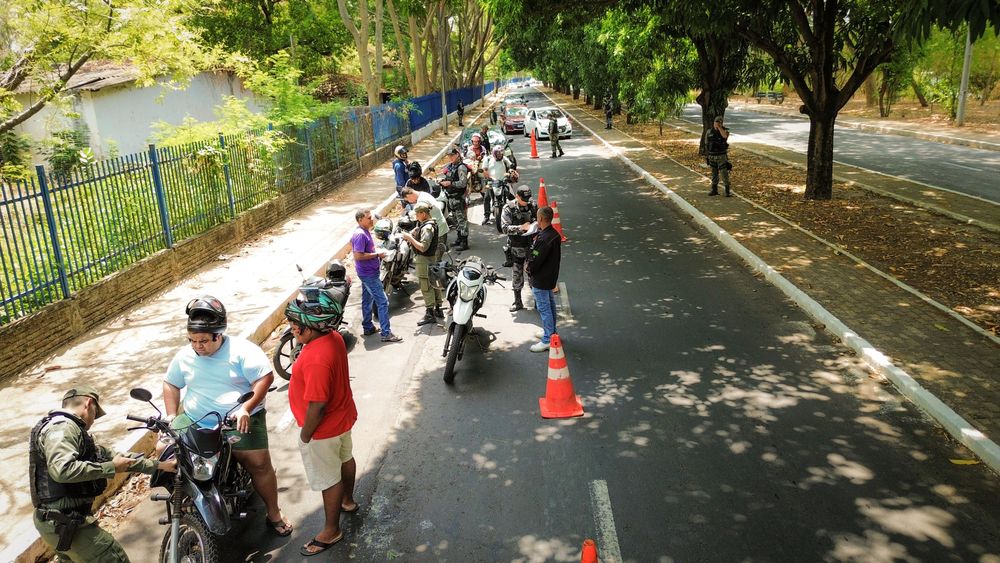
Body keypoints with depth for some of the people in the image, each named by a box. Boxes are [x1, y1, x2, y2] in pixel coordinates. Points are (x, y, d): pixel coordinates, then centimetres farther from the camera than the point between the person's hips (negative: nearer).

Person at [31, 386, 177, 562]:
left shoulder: (70, 429, 16)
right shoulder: (61, 427, -17)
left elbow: (112, 456, 17)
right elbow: (62, 470, -34)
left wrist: (159, 465, 15)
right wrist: (111, 467, -23)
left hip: (58, 520, 11)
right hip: (64, 522, -11)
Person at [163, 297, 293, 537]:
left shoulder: (241, 350, -10)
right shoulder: (185, 355, 6)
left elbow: (265, 377, -15)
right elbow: (171, 383, 19)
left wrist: (246, 409, -25)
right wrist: (171, 417, 7)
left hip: (239, 421, -4)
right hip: (194, 421, 5)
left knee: (259, 464, -12)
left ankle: (274, 514, 8)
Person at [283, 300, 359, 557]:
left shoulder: (316, 360, -37)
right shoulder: (333, 336, -8)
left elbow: (316, 406, -30)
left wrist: (305, 435, -16)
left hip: (323, 429, -9)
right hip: (342, 415, 9)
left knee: (329, 480, 10)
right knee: (345, 458, 29)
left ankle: (331, 531, 30)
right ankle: (348, 501, 54)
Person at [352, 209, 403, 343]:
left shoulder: (365, 231, 9)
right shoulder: (360, 235, -23)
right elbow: (358, 256, -27)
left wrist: (377, 249, 4)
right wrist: (376, 254, -20)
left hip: (368, 272, 11)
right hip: (369, 274, -11)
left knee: (367, 300, 19)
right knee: (382, 301, -9)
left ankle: (368, 327, 32)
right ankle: (386, 334, -7)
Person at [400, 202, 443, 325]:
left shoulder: (427, 228, -23)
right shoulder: (431, 223, 8)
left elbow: (423, 247, -27)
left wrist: (410, 237, -22)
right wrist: (411, 235, 5)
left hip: (424, 260, -10)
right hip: (432, 257, 10)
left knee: (426, 287, -2)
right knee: (433, 284, 18)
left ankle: (430, 314, 4)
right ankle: (438, 310, 29)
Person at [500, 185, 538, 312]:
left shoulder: (533, 206, 0)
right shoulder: (509, 209, -9)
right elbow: (505, 228, -15)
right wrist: (522, 227, -25)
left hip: (532, 246, 1)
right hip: (516, 248, -1)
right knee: (517, 275, 8)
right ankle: (518, 302, 22)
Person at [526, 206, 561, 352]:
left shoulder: (544, 239, -29)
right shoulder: (554, 234, 2)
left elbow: (535, 260, -25)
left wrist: (529, 270, -6)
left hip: (540, 279, -10)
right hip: (551, 276, 10)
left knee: (543, 308, -2)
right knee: (550, 303, 22)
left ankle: (547, 340, 5)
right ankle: (552, 331, 38)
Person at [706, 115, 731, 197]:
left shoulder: (724, 131, -9)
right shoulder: (710, 132, 2)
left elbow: (725, 136, -35)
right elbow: (707, 144, 9)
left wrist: (719, 127, -26)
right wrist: (707, 155, 9)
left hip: (722, 156, -4)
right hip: (712, 156, 4)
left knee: (724, 173, -5)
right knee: (714, 174, 12)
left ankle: (727, 191, 0)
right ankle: (714, 190, 22)